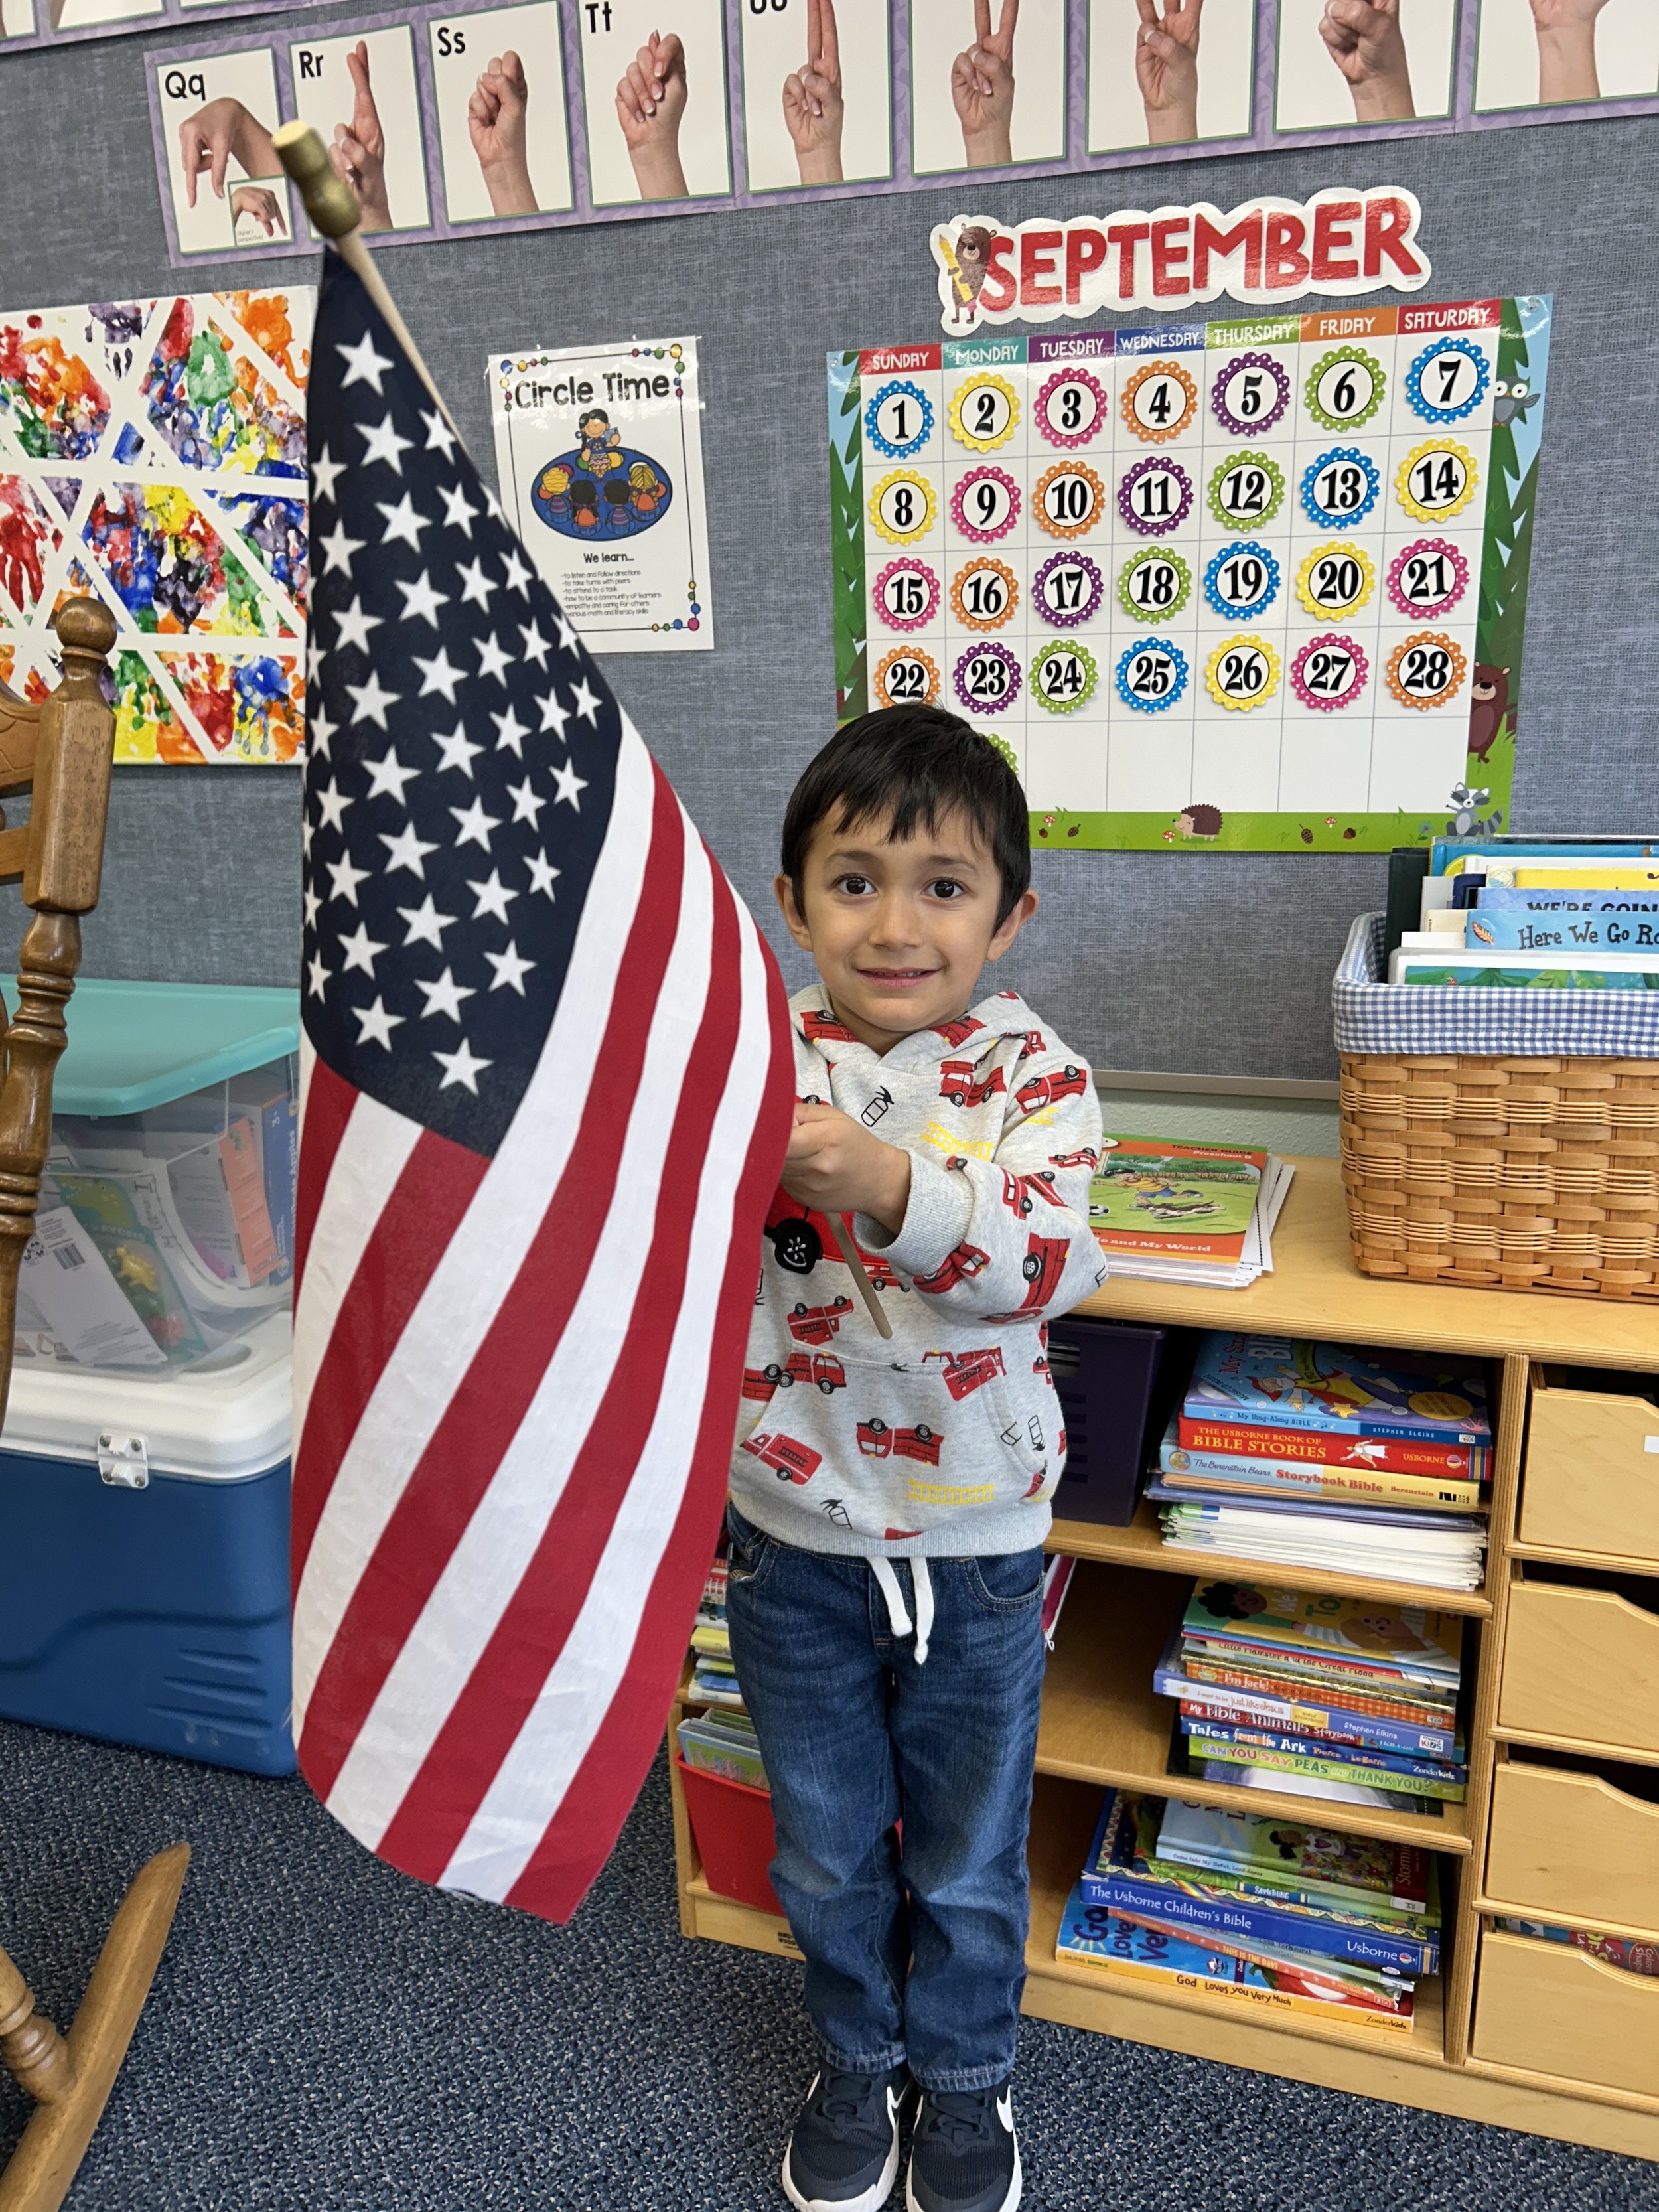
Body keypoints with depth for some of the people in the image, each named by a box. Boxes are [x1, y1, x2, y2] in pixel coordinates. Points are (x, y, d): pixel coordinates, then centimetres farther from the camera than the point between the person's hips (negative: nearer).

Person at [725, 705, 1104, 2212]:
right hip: (793, 1537, 1)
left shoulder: (1032, 1076, -13)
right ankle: (857, 2059, 52)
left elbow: (1049, 1258, -30)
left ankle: (964, 2076, 50)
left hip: (975, 1547, -1)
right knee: (827, 1849, 23)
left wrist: (887, 1184, -46)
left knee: (968, 1862, 21)